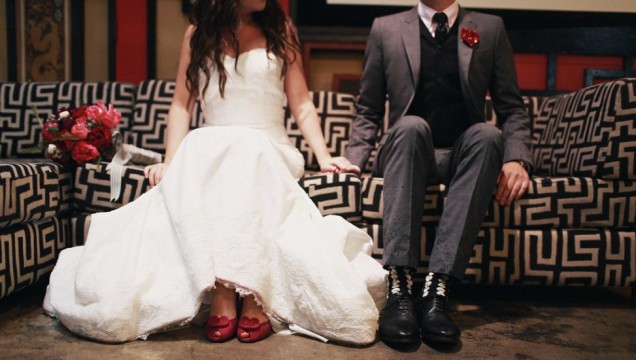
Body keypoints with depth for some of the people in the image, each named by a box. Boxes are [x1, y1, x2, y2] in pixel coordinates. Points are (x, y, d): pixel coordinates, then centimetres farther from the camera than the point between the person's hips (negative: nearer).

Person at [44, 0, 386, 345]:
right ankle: (221, 289, -36)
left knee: (246, 152, -36)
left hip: (268, 151, 0)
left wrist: (323, 156, -3)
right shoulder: (199, 33, 15)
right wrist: (171, 162, -6)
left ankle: (253, 293, -38)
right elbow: (181, 104, 8)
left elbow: (301, 104, 10)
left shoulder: (280, 29, 15)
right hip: (211, 150, 1)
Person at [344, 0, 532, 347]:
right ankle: (399, 285, -41)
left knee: (487, 135, -31)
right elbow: (368, 110, 11)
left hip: (463, 155, 1)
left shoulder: (490, 28, 13)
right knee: (411, 126, -33)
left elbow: (512, 108, 8)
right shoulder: (385, 28, 12)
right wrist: (353, 161, -6)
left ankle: (437, 287, -39)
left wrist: (517, 159, -11)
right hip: (407, 150, -1)